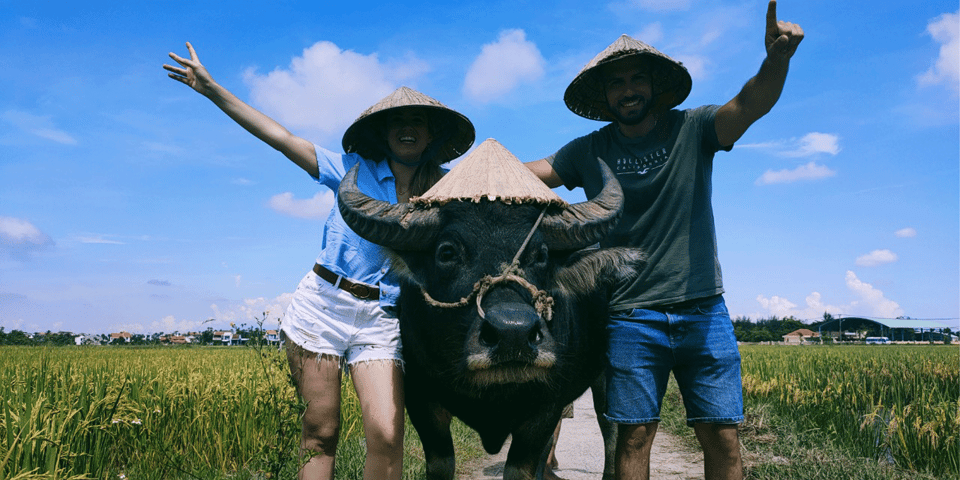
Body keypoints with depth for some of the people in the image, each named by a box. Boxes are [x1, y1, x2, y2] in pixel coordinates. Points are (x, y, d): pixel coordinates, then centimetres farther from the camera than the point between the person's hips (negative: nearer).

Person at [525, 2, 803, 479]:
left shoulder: (693, 130, 0)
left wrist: (777, 60, -36)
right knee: (634, 436, 4)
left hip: (703, 311, 0)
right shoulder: (589, 152, 5)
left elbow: (751, 104, -16)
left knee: (722, 436, 3)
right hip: (630, 318, 0)